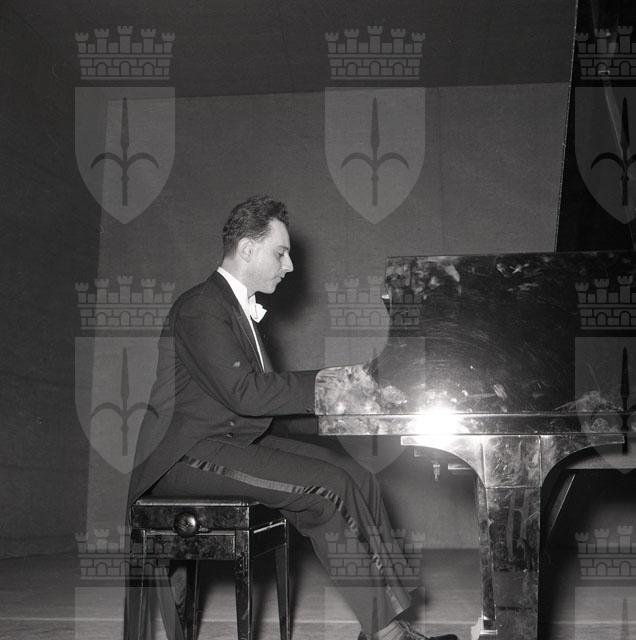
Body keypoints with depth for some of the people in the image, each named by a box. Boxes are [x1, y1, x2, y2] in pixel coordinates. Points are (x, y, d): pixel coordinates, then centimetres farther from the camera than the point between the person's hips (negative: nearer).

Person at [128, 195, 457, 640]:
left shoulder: (240, 306, 18)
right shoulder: (202, 308, -14)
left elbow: (264, 387, 14)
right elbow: (244, 393, -24)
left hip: (238, 440, 9)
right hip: (191, 456, -9)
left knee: (358, 478, -7)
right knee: (329, 486, -23)